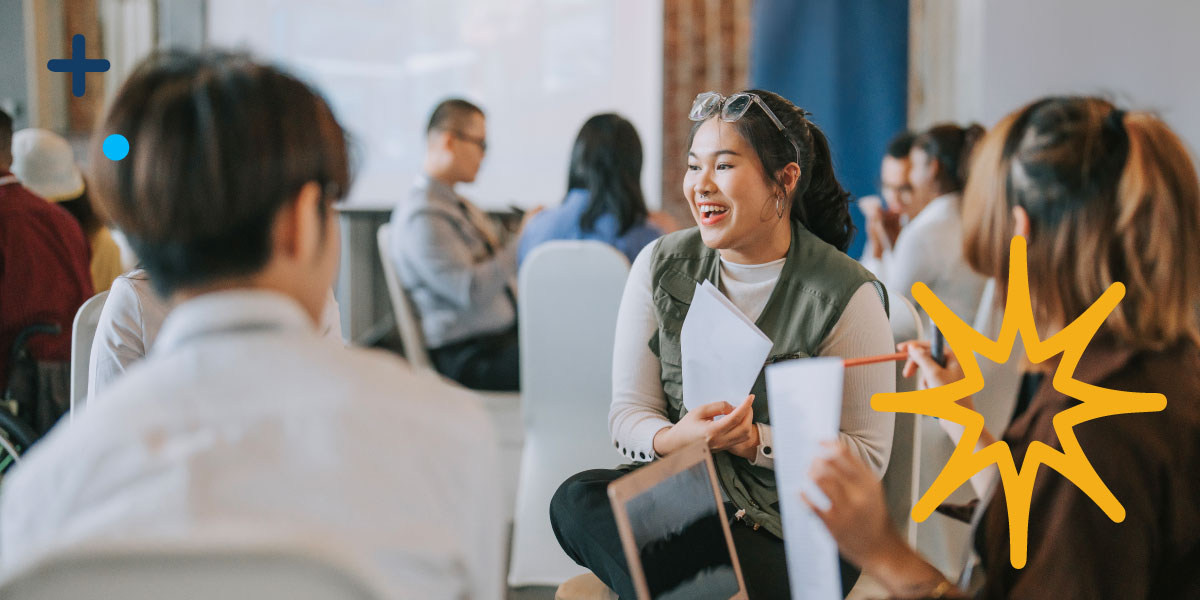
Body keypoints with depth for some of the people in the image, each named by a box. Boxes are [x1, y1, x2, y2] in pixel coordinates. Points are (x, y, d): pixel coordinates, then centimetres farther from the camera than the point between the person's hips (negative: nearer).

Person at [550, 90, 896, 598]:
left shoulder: (845, 296, -8)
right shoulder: (660, 266, 4)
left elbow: (868, 455, -7)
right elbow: (627, 413, 4)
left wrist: (756, 441, -20)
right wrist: (674, 439, -20)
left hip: (793, 532, -5)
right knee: (576, 499, -27)